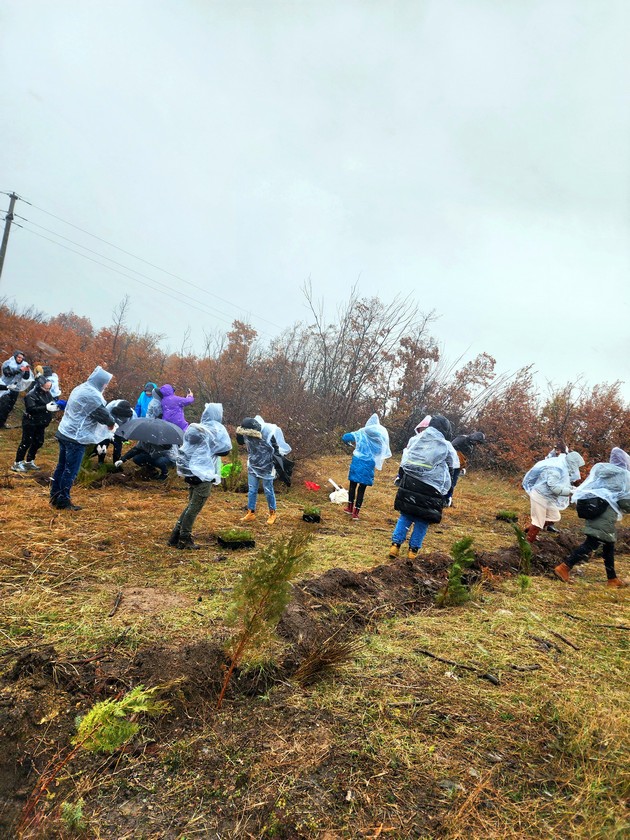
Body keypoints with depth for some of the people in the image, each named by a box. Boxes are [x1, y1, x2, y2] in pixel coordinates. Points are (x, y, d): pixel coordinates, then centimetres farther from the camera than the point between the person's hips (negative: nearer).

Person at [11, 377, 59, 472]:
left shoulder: (47, 393, 3)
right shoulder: (31, 394, -18)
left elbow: (50, 405, 11)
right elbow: (31, 408, -30)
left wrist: (55, 406, -13)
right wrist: (46, 408, -39)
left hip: (40, 424, 7)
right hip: (30, 423, -7)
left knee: (38, 442, 12)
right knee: (26, 443, -2)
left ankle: (29, 462, 27)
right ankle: (17, 464, 9)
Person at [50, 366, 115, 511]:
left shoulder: (79, 389, 13)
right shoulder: (92, 395, -17)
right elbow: (103, 415, -13)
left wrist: (108, 422, 17)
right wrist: (112, 423, 10)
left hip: (64, 433, 10)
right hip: (76, 438, -10)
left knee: (61, 466, 16)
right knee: (71, 470, -2)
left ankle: (55, 497, 24)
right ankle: (63, 501, 4)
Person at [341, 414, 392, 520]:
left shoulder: (362, 432, -4)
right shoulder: (382, 435, -1)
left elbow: (345, 437, -4)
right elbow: (383, 451, 3)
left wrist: (353, 442, 14)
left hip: (358, 461, 0)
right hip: (369, 464, 1)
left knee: (353, 484, 16)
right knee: (362, 488, 6)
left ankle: (350, 507, 26)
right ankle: (355, 512, 9)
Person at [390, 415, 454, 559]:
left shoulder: (415, 439, 7)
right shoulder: (446, 447, 0)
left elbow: (404, 461, 14)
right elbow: (448, 473, 8)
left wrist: (400, 478, 23)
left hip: (409, 484, 3)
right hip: (430, 489, -3)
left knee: (405, 516, 14)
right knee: (422, 521, 10)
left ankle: (395, 545, 7)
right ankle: (413, 550, 13)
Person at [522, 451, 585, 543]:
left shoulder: (563, 467, 4)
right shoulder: (556, 468, -27)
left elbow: (560, 484, 13)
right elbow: (554, 487, -32)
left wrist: (571, 487, -1)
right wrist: (570, 491, -26)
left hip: (548, 497, 10)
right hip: (540, 496, -10)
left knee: (554, 517, 17)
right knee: (538, 521, 0)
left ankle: (530, 531, 29)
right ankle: (528, 543, 16)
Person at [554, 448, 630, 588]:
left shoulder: (601, 470, 17)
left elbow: (587, 489, 15)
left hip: (593, 510, 8)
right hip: (605, 515, -8)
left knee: (609, 545, 18)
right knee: (591, 544, -6)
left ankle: (613, 579, 25)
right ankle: (564, 568, -13)